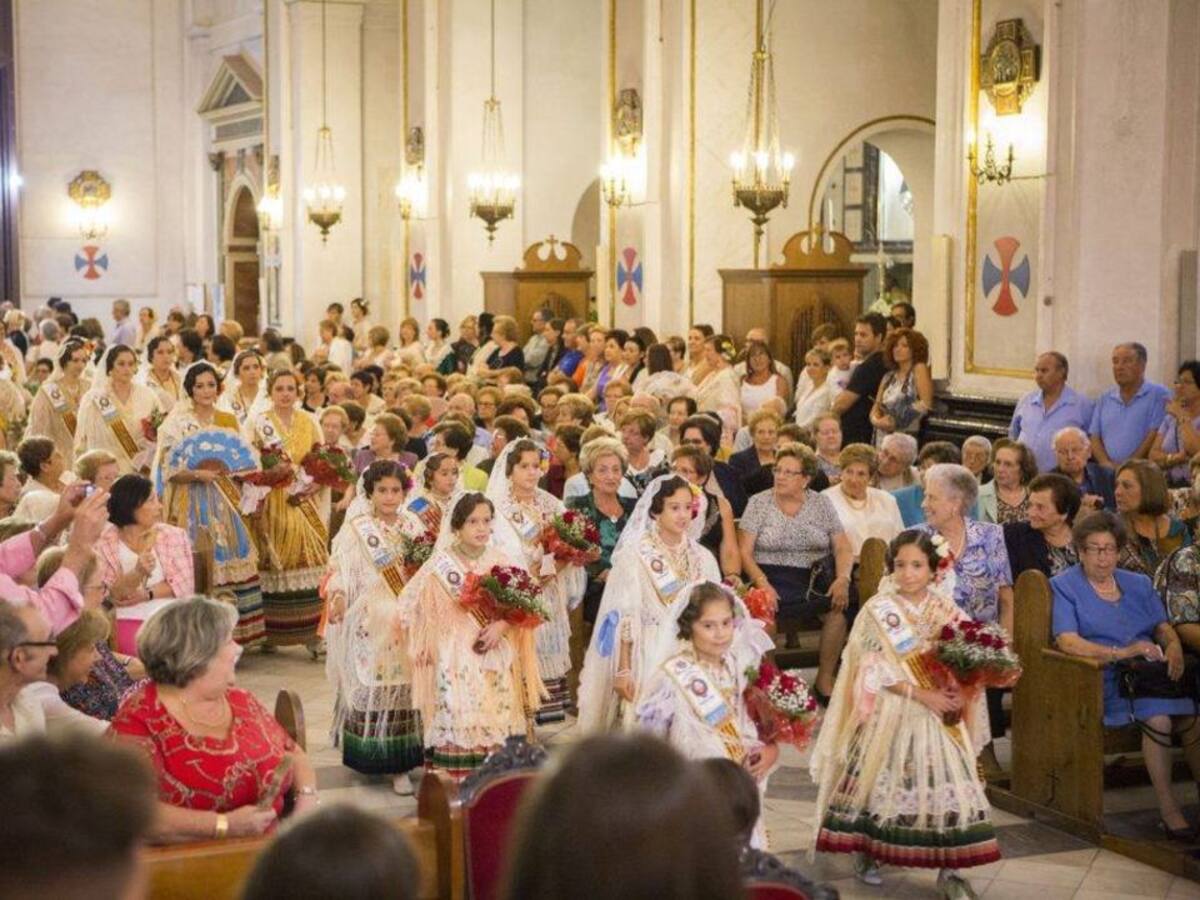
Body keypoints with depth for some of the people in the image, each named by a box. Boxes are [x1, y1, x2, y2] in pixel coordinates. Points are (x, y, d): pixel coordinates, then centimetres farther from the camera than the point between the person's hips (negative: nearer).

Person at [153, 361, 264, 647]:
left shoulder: (228, 421, 12)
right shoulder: (178, 424, -1)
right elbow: (169, 469, -6)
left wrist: (227, 468, -5)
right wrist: (197, 474, -21)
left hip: (224, 502, 4)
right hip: (192, 501, -4)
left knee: (230, 563, -1)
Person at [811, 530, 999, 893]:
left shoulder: (946, 609, 5)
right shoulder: (879, 609, -6)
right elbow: (877, 670, -13)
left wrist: (957, 692, -12)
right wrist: (923, 694, -19)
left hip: (941, 714, 3)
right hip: (891, 714, -2)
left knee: (948, 785, -6)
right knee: (880, 781, 4)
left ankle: (949, 870, 1)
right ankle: (866, 853, 24)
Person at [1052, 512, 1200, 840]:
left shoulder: (1139, 584, 26)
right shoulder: (1064, 586, 8)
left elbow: (1163, 627, 19)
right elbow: (1067, 641, -6)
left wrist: (1174, 647, -6)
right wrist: (1121, 653, -17)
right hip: (1106, 678, -4)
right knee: (1158, 716, -33)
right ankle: (1168, 809, -27)